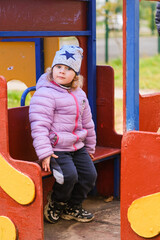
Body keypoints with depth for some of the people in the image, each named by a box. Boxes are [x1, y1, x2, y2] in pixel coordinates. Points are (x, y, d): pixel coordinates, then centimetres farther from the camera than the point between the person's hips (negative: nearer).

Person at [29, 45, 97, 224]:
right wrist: (44, 153, -25)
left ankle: (72, 207, 23)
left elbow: (87, 122, 22)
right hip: (56, 148, -8)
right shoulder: (45, 93, -14)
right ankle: (55, 203, 7)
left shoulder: (79, 94, 12)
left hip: (77, 147, 8)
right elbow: (39, 126, -19)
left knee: (90, 174, 2)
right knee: (69, 176, -24)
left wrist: (90, 147, 24)